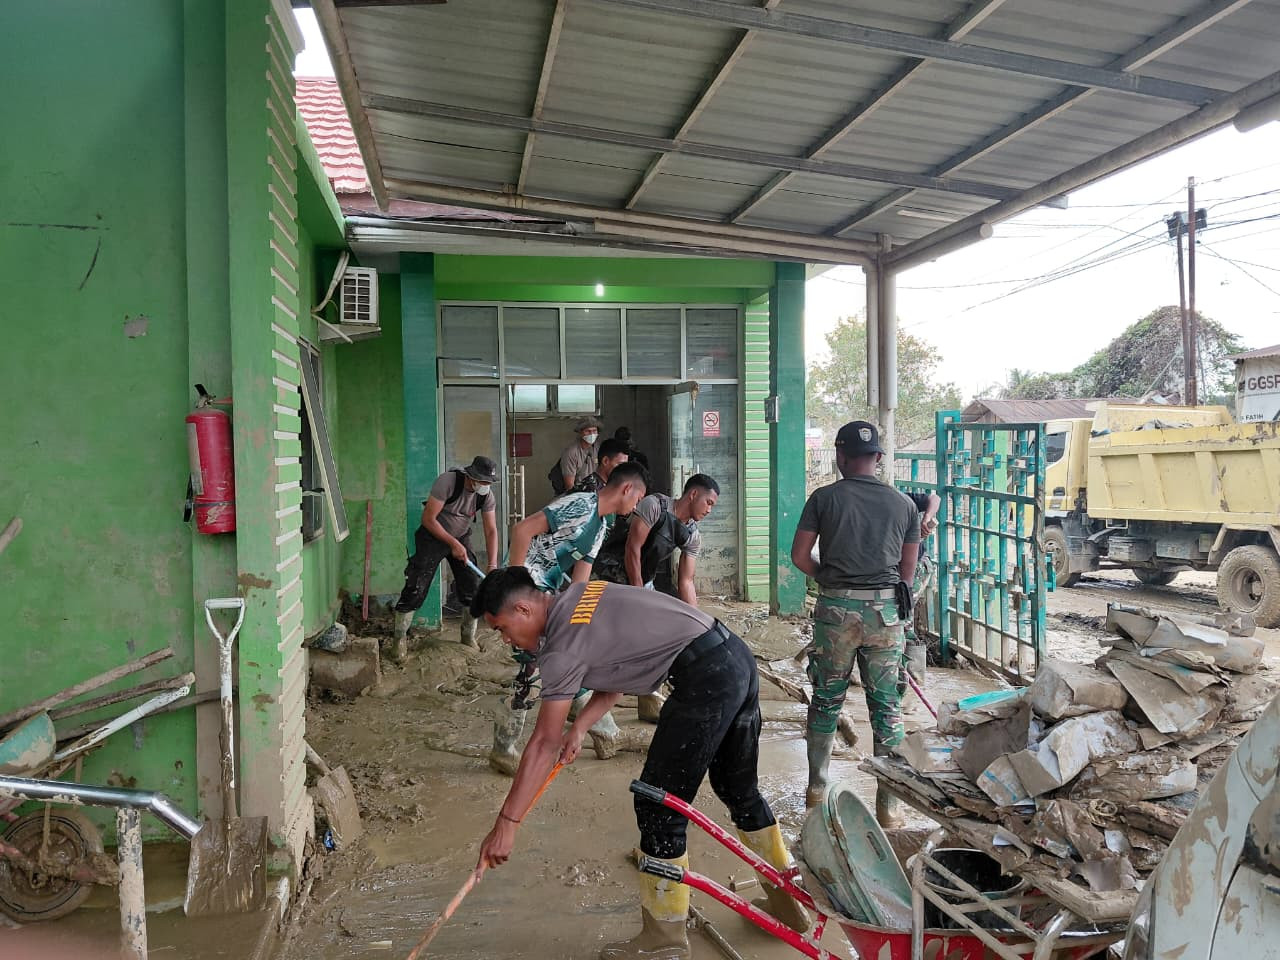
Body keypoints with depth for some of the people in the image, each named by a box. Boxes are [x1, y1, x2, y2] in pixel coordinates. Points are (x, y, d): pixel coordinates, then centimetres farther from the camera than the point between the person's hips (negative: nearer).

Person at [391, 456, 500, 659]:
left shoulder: (486, 495, -12)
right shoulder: (448, 481, -28)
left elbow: (491, 531, -10)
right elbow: (428, 519, -26)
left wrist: (493, 565, -20)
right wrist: (453, 544, -28)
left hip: (461, 538, 5)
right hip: (433, 536, -4)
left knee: (473, 589, -1)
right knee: (415, 588, -9)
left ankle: (469, 638, 16)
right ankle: (400, 638, 6)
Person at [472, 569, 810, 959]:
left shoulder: (563, 645, -12)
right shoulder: (577, 597, 14)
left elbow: (545, 743, -10)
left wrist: (506, 823, -5)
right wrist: (578, 728, 10)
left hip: (705, 679, -10)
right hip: (738, 656, 10)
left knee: (658, 807, 2)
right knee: (740, 790, 24)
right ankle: (786, 900, 40)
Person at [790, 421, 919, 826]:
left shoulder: (825, 497, -2)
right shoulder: (904, 504, 5)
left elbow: (799, 556, -1)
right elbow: (908, 570, 8)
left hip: (836, 608, -1)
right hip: (885, 610, 1)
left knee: (826, 698, 13)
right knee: (886, 705, 7)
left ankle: (816, 787, 25)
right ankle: (888, 804, 11)